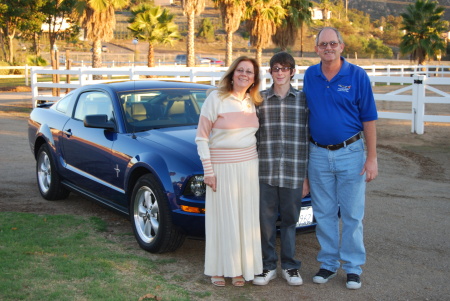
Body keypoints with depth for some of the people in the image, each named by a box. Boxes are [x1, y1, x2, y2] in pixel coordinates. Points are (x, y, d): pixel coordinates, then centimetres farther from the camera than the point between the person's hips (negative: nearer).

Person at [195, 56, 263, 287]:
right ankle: (218, 269, 15)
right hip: (222, 166, -5)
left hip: (248, 165, 5)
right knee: (222, 218, 1)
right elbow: (201, 138, -7)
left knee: (246, 218, 6)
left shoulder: (252, 102, 9)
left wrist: (256, 159, 9)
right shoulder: (216, 98, -7)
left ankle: (240, 268, 18)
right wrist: (208, 171, -11)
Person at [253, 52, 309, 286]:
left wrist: (307, 176, 1)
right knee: (266, 220, 6)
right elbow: (253, 136, 8)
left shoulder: (303, 100, 4)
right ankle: (268, 266, 20)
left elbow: (308, 139, 4)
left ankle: (289, 266, 22)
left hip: (293, 173, -1)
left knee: (290, 220, 8)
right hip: (265, 172, 1)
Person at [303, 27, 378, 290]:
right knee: (324, 214, 10)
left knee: (352, 214, 3)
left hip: (350, 153, -3)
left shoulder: (357, 76, -6)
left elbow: (369, 118, -5)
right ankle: (329, 263, 24)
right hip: (318, 154, 3)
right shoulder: (310, 76, 4)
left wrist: (372, 158, -9)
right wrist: (304, 152, 8)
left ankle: (353, 267, 16)